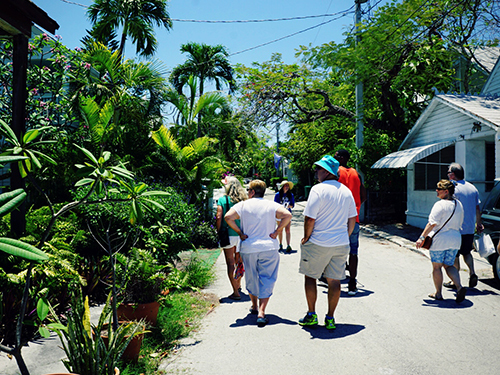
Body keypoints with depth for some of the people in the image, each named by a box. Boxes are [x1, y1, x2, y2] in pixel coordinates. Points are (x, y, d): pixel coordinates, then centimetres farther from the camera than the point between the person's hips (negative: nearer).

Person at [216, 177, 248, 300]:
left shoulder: (222, 200, -6)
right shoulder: (243, 200, 2)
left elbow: (219, 217, -12)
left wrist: (218, 233, -1)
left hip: (229, 235, -4)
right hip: (242, 235, 4)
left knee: (230, 264, 4)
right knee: (239, 262, 20)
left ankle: (236, 292, 3)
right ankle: (238, 285, 39)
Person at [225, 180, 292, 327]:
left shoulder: (242, 205, 0)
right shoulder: (272, 205, 2)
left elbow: (228, 217, -13)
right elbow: (287, 215, -11)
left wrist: (240, 232, -5)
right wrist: (277, 231, -5)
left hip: (248, 248, 1)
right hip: (269, 248, 0)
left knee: (251, 278, 19)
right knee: (266, 279, 3)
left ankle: (254, 306, 35)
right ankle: (261, 312, -8)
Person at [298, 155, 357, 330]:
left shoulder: (318, 189, -14)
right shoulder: (346, 191, 7)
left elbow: (310, 218, -16)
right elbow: (352, 219, 11)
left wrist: (306, 238, -2)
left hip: (318, 243, -5)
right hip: (341, 244, 6)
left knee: (310, 276, 11)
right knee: (334, 280, 11)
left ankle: (311, 315, 17)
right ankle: (330, 318, 17)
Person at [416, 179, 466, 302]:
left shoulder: (440, 205, -16)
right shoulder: (459, 204, 8)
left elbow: (432, 223, -24)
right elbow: (460, 223, 16)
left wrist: (422, 237, -22)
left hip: (439, 240, -7)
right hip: (455, 239, 7)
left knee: (436, 267, 7)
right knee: (448, 265, 17)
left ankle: (438, 293, 15)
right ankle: (460, 287, -3)